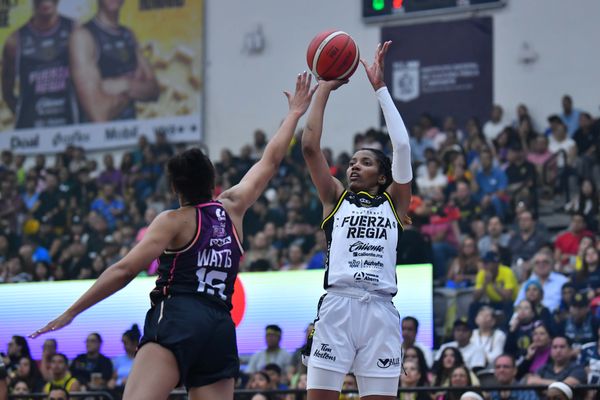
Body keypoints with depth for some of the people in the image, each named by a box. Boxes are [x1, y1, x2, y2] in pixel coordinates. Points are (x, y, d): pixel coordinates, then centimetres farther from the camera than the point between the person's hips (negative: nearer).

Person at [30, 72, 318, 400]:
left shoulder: (174, 221, 4)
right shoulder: (232, 209, 16)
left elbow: (125, 270, -4)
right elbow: (270, 161, 30)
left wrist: (71, 313, -2)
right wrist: (295, 114, 42)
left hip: (178, 317, -6)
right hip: (220, 327, 6)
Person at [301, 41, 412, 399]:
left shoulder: (394, 201, 16)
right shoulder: (335, 198, 17)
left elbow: (402, 146, 5)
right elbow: (310, 146, 8)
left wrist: (380, 87, 6)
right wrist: (325, 88, 11)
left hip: (380, 311, 0)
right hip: (338, 306, 0)